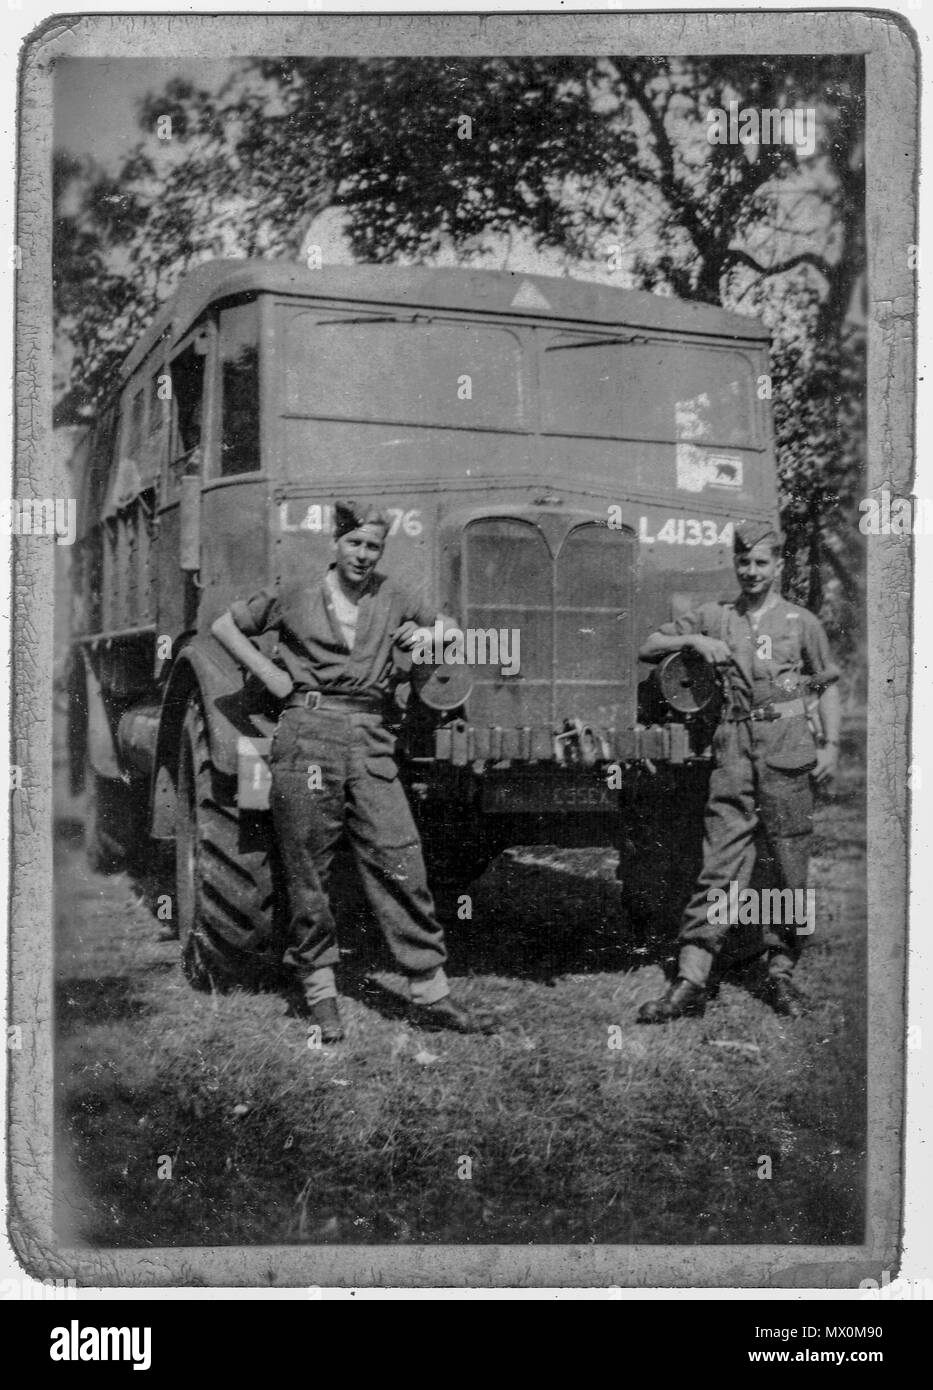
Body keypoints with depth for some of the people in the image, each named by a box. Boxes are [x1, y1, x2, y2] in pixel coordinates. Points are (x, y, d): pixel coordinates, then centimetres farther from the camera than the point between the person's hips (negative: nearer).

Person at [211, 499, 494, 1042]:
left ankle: (432, 995, 4)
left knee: (402, 865, -3)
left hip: (371, 740, 2)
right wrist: (269, 672, 6)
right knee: (308, 869, 2)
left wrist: (427, 634, 8)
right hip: (308, 734, -2)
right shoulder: (295, 598, 8)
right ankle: (320, 992, 15)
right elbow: (224, 625, 17)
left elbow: (448, 625, 29)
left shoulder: (392, 597, 15)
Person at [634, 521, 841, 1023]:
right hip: (732, 748, 1)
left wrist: (831, 744, 1)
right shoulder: (713, 617, 14)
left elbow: (828, 685, 13)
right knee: (720, 866, -4)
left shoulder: (801, 622, 12)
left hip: (788, 748, 0)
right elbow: (647, 649, 13)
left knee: (791, 868, 2)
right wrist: (692, 641, -4)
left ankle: (781, 972, 15)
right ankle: (691, 981, -6)